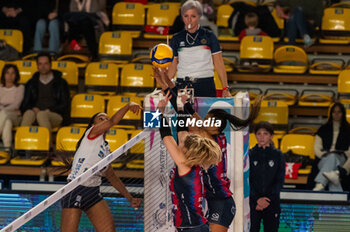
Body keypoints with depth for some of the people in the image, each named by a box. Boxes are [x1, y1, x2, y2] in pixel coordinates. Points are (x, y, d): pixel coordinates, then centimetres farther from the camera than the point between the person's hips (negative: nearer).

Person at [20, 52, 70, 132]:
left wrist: (49, 110, -8)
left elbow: (65, 105, 9)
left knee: (41, 114, -38)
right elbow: (24, 105, 18)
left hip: (56, 115, -2)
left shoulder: (61, 83, 15)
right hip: (36, 112, 2)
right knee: (29, 113, -35)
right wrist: (33, 109, -5)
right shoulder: (31, 83, 23)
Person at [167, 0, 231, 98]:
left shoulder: (209, 37, 4)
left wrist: (225, 89, -4)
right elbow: (172, 67, 10)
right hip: (182, 85, 1)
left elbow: (219, 64, 2)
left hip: (205, 86, -1)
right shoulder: (176, 39, 8)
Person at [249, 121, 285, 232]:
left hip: (272, 202, 1)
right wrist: (257, 199, -11)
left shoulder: (278, 155, 4)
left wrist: (267, 198, -9)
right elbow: (247, 180, 0)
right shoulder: (250, 154, 3)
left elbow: (280, 181, 1)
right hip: (252, 202, -1)